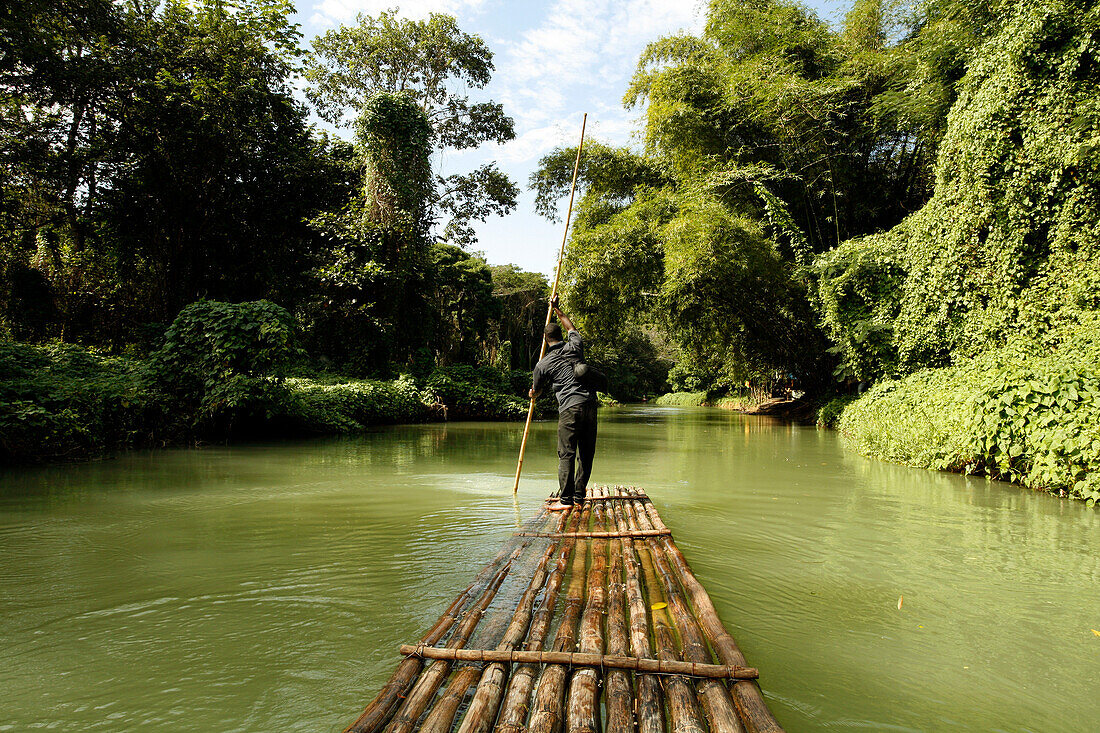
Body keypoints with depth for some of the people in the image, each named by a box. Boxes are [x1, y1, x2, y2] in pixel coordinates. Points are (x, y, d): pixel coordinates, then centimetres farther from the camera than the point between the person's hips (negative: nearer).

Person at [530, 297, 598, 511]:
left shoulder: (543, 364, 4)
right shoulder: (575, 347, 10)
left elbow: (536, 390, 22)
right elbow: (571, 328, 35)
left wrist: (533, 393, 47)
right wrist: (557, 310, 48)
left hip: (570, 408, -5)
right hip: (590, 404, 5)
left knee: (566, 454, -2)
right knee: (586, 453, 9)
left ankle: (565, 499, -4)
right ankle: (579, 497, 15)